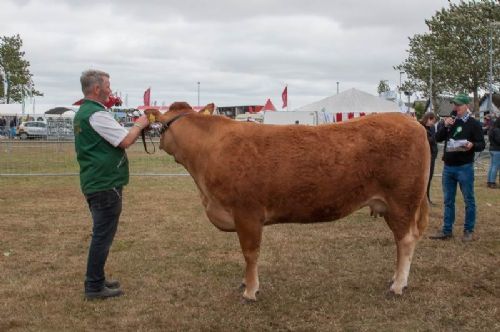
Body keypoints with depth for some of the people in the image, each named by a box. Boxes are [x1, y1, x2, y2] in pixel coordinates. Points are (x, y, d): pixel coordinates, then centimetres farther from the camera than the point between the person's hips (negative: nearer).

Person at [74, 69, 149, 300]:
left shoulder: (82, 113, 15)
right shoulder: (97, 114, -18)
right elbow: (125, 141, -19)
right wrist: (139, 125, -4)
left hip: (94, 183, 10)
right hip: (106, 184, -10)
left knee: (101, 234, 18)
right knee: (103, 236, -3)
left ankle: (96, 280, 26)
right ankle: (94, 287, 4)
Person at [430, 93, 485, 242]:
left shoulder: (473, 123, -5)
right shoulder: (450, 121, 11)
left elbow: (482, 144, -7)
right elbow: (438, 138, 7)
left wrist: (472, 145, -28)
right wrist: (445, 126, -8)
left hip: (465, 167, -5)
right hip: (448, 167, 5)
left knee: (469, 200, 4)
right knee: (448, 201, 9)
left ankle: (469, 231, 12)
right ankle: (447, 230, 15)